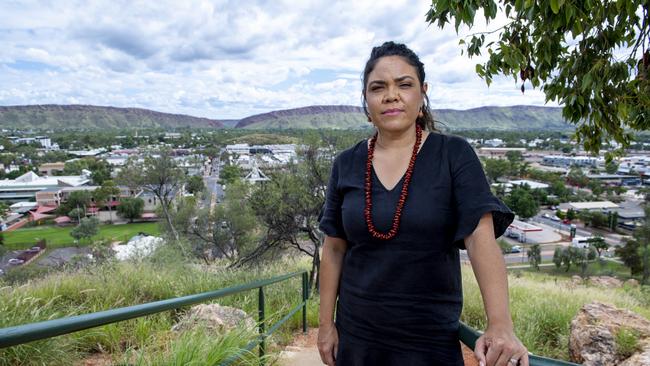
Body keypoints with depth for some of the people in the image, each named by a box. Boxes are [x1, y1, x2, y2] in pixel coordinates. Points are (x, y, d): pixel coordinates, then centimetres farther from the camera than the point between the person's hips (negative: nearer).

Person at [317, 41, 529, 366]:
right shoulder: (347, 165, -2)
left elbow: (481, 238, -18)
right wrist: (326, 323, 3)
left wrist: (500, 324, -31)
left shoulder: (454, 156, -9)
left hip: (431, 336, -2)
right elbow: (334, 249, 2)